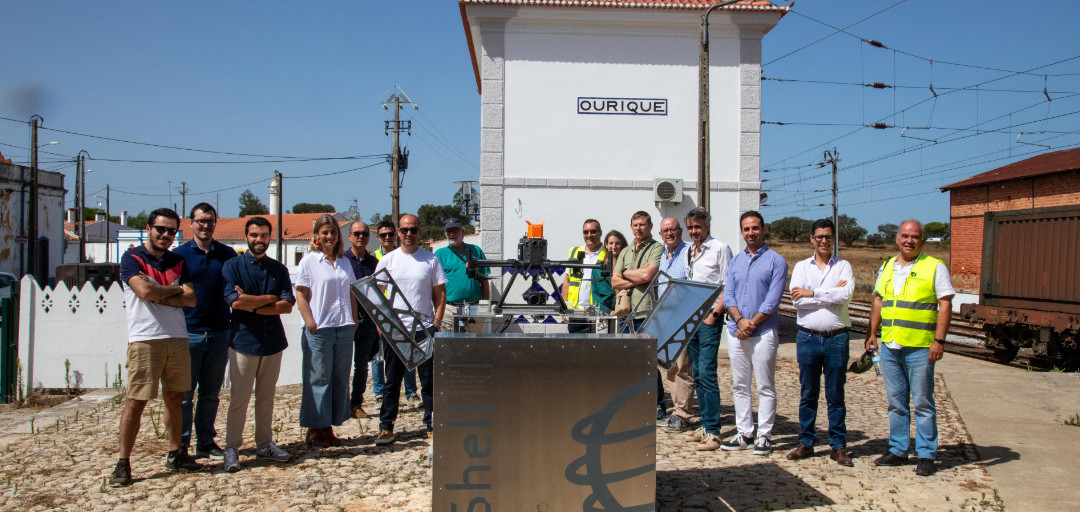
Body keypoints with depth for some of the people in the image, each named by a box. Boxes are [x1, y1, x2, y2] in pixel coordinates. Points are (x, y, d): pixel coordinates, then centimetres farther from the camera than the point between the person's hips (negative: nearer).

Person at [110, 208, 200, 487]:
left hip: (177, 338, 5)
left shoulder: (177, 261, 14)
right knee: (135, 402, -3)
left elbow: (191, 299, 2)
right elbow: (145, 291, -18)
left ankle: (175, 454, 22)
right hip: (145, 340, -5)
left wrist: (158, 294, -11)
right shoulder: (132, 258, -1)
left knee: (175, 398, 12)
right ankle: (123, 463, 5)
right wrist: (175, 290, -3)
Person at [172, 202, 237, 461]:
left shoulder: (227, 254, 7)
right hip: (189, 332, -2)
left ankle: (206, 442, 21)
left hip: (219, 332, 3)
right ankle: (181, 445, 12)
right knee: (184, 393, 2)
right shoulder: (180, 254, 1)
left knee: (211, 392, 11)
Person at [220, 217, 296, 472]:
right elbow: (235, 300, -15)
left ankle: (265, 445, 20)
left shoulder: (279, 269, 9)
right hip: (243, 340, -3)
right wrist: (270, 299, -6)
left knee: (266, 398, 11)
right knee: (239, 398, -1)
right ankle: (231, 449, 10)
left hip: (273, 341, 3)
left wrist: (252, 305, -11)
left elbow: (287, 305, -2)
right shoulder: (233, 266, 0)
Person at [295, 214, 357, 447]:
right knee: (318, 379, 0)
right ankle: (315, 428, 11)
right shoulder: (309, 261, -1)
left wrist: (354, 321, 10)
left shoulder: (344, 262, 13)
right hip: (319, 330, -5)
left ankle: (328, 427, 18)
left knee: (340, 378, 8)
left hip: (344, 329, 5)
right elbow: (301, 296, -4)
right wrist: (310, 323, -13)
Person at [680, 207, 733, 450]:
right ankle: (705, 426, 17)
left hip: (709, 319, -7)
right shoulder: (689, 251, 17)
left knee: (707, 373, -11)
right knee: (697, 375, 9)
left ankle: (713, 432, -6)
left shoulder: (720, 249, -5)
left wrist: (714, 314, -15)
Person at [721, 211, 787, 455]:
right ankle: (744, 433, 17)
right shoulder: (735, 261, 14)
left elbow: (773, 300, -9)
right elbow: (728, 295, 6)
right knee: (739, 386, 9)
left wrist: (752, 323, -14)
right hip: (736, 332, 5)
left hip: (763, 332, -5)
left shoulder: (775, 261, -1)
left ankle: (764, 435, 8)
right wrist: (740, 320, -10)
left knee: (765, 387, 1)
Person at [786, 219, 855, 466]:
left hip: (836, 337, -1)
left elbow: (846, 295, -13)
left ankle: (839, 446, 13)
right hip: (808, 337, 1)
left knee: (835, 395, 5)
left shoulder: (843, 266, 6)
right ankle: (805, 443, 16)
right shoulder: (801, 267, 8)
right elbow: (797, 300, -7)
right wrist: (831, 294, -8)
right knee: (808, 393, 7)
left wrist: (812, 293, -10)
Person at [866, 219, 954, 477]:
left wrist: (939, 340, -14)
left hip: (919, 348, -5)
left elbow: (945, 305, -7)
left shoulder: (935, 267, -3)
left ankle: (926, 455, 11)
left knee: (922, 402, 1)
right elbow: (879, 301, 19)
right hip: (889, 346, 5)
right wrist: (872, 333, 13)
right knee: (896, 402, 12)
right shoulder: (887, 267, 13)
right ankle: (898, 450, 21)